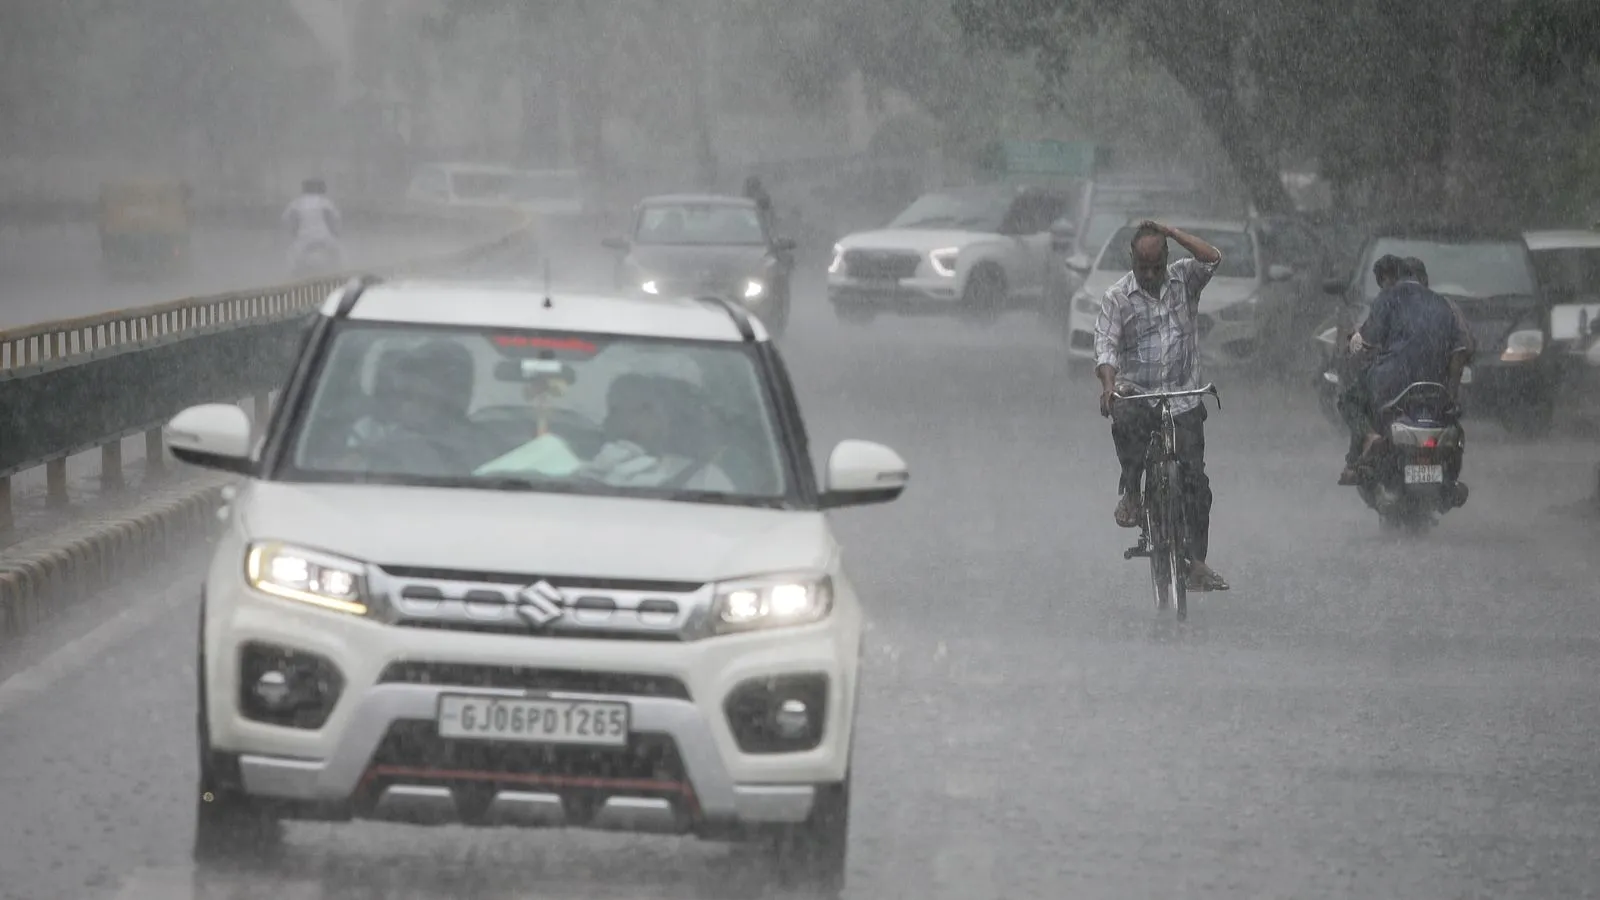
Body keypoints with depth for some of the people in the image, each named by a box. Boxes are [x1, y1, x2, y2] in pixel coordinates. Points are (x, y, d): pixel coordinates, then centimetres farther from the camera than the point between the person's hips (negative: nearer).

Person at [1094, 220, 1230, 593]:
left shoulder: (1184, 280, 6)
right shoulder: (1117, 297, -1)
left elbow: (1212, 259, -11)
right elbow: (1105, 344, -11)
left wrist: (1170, 232, -10)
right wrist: (1108, 384, -28)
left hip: (1182, 397, 2)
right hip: (1136, 392, -2)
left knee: (1194, 476, -5)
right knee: (1127, 421, -37)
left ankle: (1197, 562, -2)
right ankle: (1130, 493, -15)